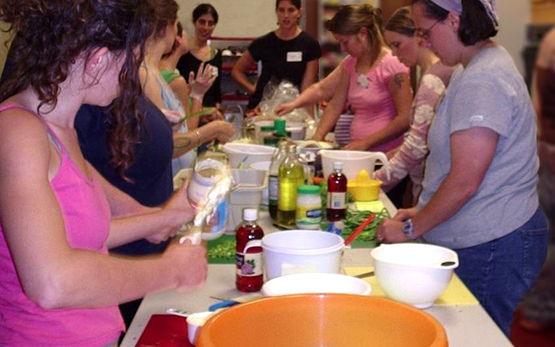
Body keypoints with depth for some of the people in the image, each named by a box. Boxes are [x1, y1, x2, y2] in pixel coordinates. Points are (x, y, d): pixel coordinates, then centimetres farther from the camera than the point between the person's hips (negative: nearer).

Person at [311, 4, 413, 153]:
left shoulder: (391, 64, -10)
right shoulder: (350, 63, 11)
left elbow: (405, 119, -14)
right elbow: (335, 105, 14)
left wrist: (366, 143, -16)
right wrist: (317, 138, 1)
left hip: (386, 154, -7)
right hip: (358, 153, 7)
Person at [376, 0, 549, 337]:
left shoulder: (482, 82, -20)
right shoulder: (483, 66, 13)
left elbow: (464, 182, -22)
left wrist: (411, 229, -11)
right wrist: (423, 212, 14)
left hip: (489, 248, -10)